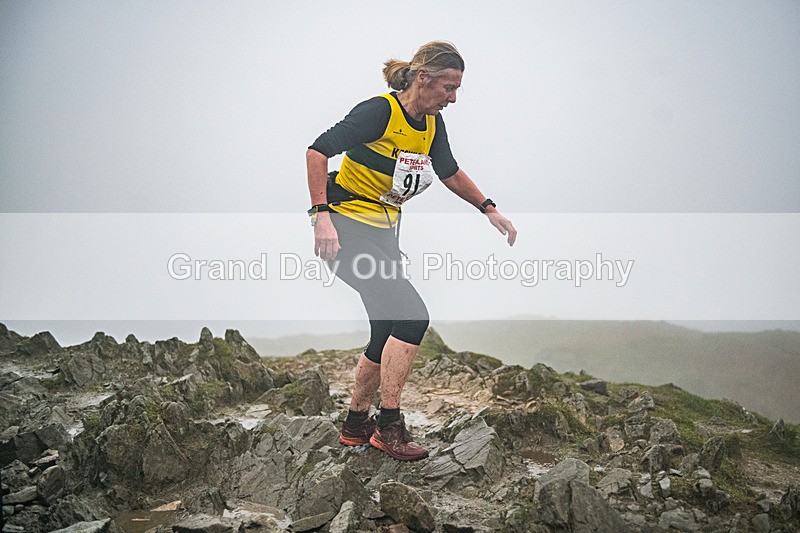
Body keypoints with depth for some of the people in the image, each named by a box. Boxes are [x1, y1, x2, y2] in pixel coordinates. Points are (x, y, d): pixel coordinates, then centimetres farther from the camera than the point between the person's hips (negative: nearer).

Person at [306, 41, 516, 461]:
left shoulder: (432, 125, 6)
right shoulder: (379, 111, -18)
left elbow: (450, 172, 21)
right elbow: (318, 151, -20)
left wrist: (490, 210, 16)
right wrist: (322, 216, -26)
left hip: (383, 233, 9)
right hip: (346, 227, -9)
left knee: (389, 333, 9)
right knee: (412, 316, -18)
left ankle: (356, 425, 25)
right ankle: (389, 426, -9)